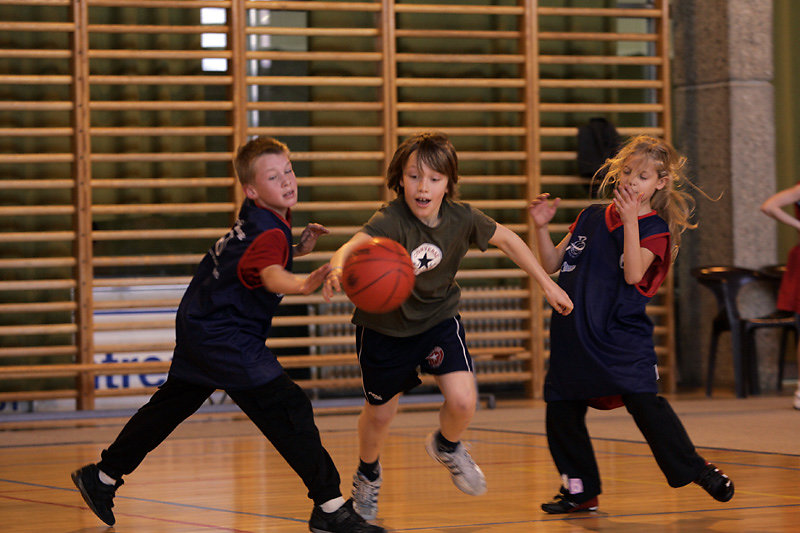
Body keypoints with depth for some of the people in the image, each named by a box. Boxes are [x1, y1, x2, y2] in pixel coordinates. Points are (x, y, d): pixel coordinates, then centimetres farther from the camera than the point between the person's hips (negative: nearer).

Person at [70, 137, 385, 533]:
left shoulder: (255, 218, 6)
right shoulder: (269, 233, -23)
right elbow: (271, 276, -45)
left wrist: (296, 250, 12)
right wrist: (303, 284, -65)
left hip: (199, 327, 10)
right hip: (224, 337, -10)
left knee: (170, 406, 23)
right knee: (287, 408, -13)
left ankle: (102, 477, 36)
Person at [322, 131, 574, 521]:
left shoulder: (461, 219, -19)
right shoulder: (391, 220, -32)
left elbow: (506, 239, 0)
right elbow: (354, 245, -52)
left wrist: (546, 284, 5)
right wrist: (338, 270, -75)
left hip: (437, 318, 2)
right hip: (384, 325, -2)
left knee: (462, 401, -16)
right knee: (380, 413, 14)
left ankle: (446, 446, 22)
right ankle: (367, 474, 48)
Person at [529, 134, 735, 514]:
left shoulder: (655, 229, -4)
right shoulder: (591, 217, 10)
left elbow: (633, 274, -21)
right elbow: (552, 264, 14)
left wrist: (631, 220, -27)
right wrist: (541, 227, -2)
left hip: (623, 337, -5)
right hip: (574, 335, 5)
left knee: (644, 402, -15)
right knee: (561, 410, 4)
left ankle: (697, 469, 1)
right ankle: (580, 489, 18)